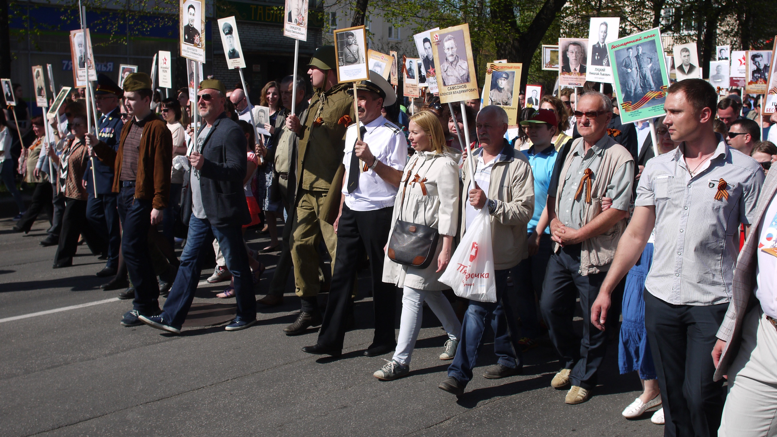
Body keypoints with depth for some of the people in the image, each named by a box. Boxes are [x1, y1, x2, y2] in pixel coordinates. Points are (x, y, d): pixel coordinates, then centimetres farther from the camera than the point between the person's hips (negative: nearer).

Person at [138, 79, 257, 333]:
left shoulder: (230, 130, -13)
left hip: (222, 211, -9)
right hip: (200, 211, 9)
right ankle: (171, 317, 9)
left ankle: (246, 315, 18)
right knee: (188, 262, 7)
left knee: (236, 265, 3)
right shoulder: (203, 130, 18)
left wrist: (205, 165, -29)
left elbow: (238, 170, -20)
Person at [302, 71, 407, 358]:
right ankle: (330, 341, 11)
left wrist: (372, 160, -26)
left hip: (378, 214, -6)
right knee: (341, 273, 5)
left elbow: (399, 180, -15)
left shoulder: (392, 135, -10)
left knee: (381, 277, 5)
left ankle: (384, 340, 21)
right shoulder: (351, 131, 12)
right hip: (351, 212, 7)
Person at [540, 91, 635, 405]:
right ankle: (570, 362, 34)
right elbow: (553, 192, 18)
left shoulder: (619, 158, -11)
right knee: (550, 307, 11)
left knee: (592, 320, 5)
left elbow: (618, 209, -17)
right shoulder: (569, 151, 11)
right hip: (562, 248, 7)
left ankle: (583, 378, 23)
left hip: (595, 252, -6)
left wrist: (578, 234, -16)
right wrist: (554, 221, -2)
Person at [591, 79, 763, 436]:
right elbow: (636, 235, 11)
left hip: (713, 303, -4)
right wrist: (606, 289, 8)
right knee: (672, 396, 12)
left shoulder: (745, 171, -4)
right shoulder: (656, 168, 7)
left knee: (700, 397, -4)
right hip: (660, 299, 4)